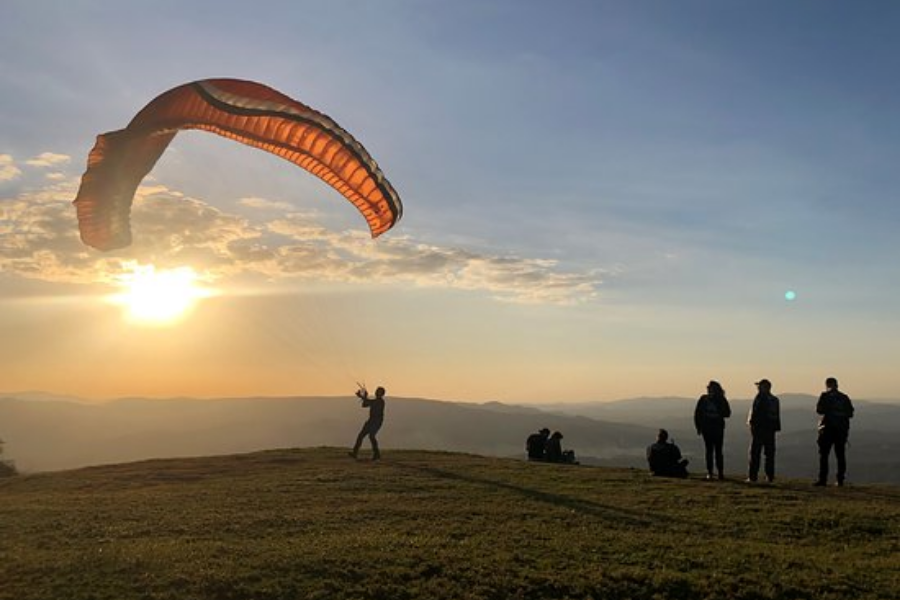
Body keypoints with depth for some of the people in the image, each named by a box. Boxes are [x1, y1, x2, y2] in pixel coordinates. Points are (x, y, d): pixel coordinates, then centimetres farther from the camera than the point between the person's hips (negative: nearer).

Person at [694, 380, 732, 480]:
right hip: (706, 429, 1)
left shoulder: (721, 400, 0)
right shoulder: (704, 399, 2)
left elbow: (727, 413, -4)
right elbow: (697, 414, 6)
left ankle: (720, 472, 5)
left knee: (718, 451, -1)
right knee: (709, 450, 5)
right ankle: (709, 472, 9)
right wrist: (699, 427, 0)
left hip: (718, 428, -1)